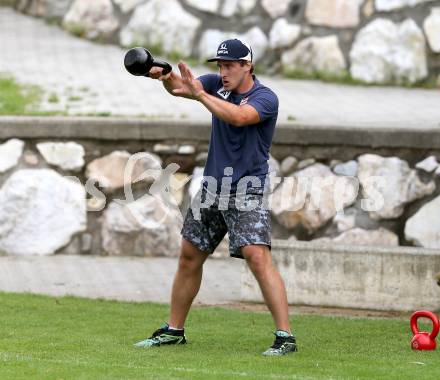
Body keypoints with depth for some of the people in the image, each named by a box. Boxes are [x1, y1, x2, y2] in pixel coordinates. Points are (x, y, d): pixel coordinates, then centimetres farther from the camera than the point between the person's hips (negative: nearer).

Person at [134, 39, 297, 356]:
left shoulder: (264, 98, -12)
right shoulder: (216, 85, 6)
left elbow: (239, 116, -31)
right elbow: (180, 87, -6)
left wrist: (200, 94, -28)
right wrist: (164, 76, -28)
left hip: (247, 191, -7)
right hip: (212, 187, 7)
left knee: (257, 256, -21)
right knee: (190, 256, 13)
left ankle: (285, 337, -23)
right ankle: (174, 331, 28)